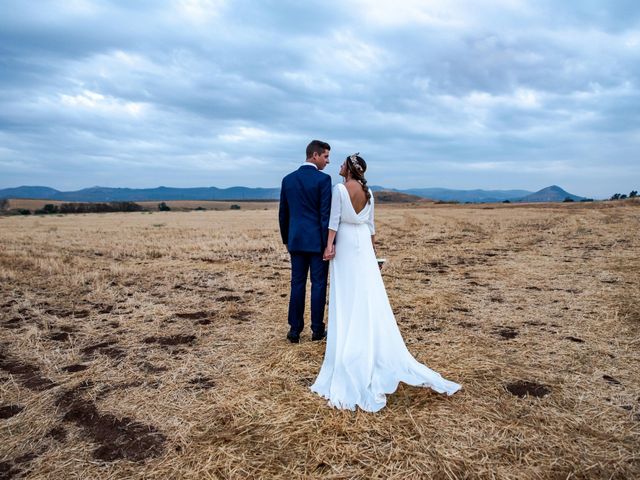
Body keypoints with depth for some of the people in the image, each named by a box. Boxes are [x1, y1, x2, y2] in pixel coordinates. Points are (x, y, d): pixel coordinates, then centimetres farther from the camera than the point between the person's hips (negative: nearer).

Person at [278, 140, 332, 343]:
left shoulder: (288, 179, 7)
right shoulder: (323, 179, -9)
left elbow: (283, 213, 11)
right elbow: (326, 214, -13)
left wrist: (286, 239, 20)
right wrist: (328, 243, -9)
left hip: (296, 240, 5)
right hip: (317, 240, -4)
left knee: (297, 284, 9)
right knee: (318, 284, 5)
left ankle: (295, 330, 12)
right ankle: (317, 330, 13)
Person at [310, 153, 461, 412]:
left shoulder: (339, 189, -10)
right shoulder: (368, 192, 6)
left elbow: (334, 219, -14)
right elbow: (370, 223, 10)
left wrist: (329, 245, -11)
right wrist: (372, 246, 17)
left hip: (345, 242, -5)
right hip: (362, 242, 5)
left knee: (346, 293, 3)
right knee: (368, 293, 9)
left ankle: (346, 340, 12)